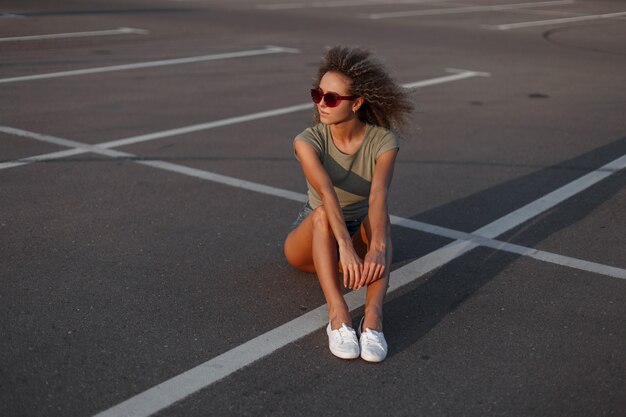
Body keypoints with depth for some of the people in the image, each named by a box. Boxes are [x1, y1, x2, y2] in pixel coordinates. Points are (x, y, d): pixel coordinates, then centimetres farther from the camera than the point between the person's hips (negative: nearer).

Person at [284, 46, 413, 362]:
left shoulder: (383, 140, -17)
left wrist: (377, 249, -51)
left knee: (377, 217, -34)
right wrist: (345, 247, -52)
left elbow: (379, 194, -34)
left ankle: (373, 316, -49)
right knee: (323, 214, -36)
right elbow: (326, 192, -37)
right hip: (311, 241, -1)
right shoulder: (308, 141, -19)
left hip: (360, 239, 1)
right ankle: (337, 314, -47)